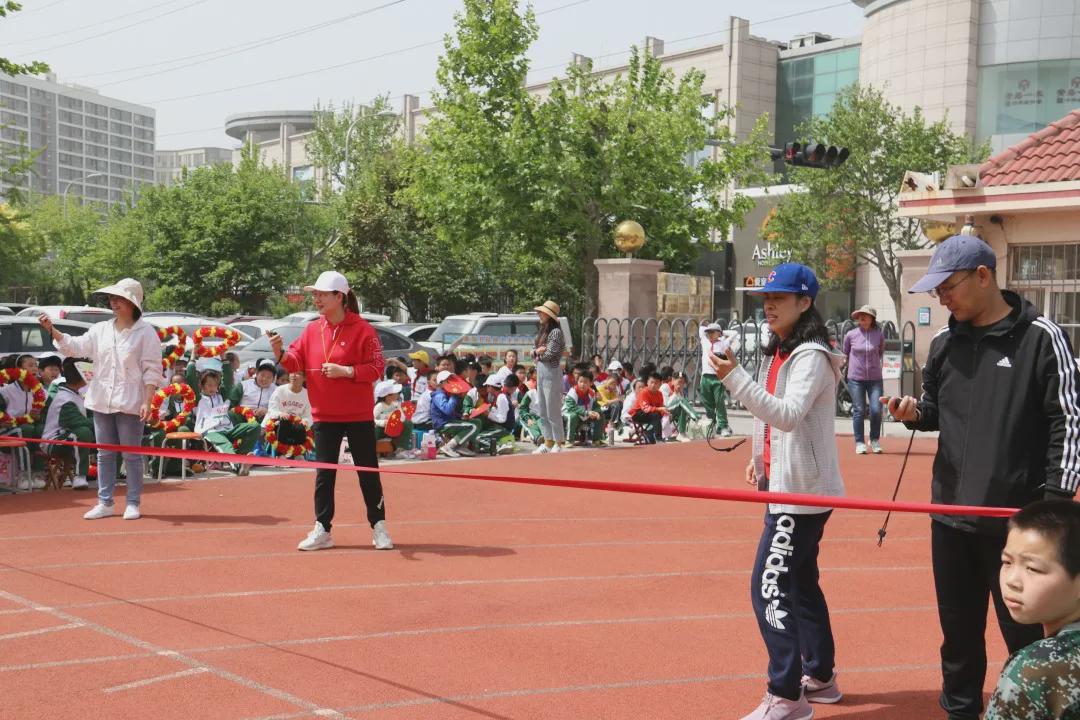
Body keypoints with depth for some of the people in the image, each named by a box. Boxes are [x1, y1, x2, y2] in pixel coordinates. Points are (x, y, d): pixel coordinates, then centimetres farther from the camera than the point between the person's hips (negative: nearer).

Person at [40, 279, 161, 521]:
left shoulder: (145, 333, -4)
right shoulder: (100, 330, 11)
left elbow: (151, 371, -7)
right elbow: (75, 347, 6)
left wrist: (147, 402, -14)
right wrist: (52, 330, -9)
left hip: (130, 403, -5)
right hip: (101, 402, 5)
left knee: (131, 455, 1)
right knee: (104, 455, 10)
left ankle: (133, 503, 10)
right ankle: (105, 503, 17)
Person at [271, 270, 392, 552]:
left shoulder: (362, 329, -9)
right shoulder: (312, 330, 5)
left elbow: (376, 368, -12)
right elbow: (296, 361, 3)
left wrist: (345, 371, -22)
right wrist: (280, 353, -17)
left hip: (359, 415, -4)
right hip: (324, 415, 4)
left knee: (368, 472, 5)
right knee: (323, 474, 8)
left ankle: (379, 527, 17)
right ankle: (322, 530, 16)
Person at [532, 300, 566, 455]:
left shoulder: (555, 332, -11)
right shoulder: (542, 331, 15)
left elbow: (549, 354, -18)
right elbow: (533, 350, 15)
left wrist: (539, 356, 1)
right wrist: (537, 351, -7)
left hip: (551, 372, -9)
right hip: (540, 372, 9)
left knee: (553, 410, -4)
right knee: (542, 411, 11)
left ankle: (558, 443, 4)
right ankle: (548, 442, 19)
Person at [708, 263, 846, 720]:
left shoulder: (811, 356, -16)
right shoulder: (778, 352, 13)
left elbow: (790, 414, -29)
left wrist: (735, 378, -37)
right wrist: (762, 459, 13)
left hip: (803, 491, -10)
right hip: (786, 486, 10)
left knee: (770, 587, -11)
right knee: (800, 583, 17)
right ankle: (820, 678, 29)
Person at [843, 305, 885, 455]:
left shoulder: (879, 335, -2)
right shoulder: (851, 335, -3)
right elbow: (845, 354, 13)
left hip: (874, 378, 0)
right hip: (856, 378, 0)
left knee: (876, 410, -6)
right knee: (859, 410, 1)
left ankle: (875, 440, 15)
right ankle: (859, 443, 12)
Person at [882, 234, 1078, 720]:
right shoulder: (944, 343, 8)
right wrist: (914, 412, -4)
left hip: (1017, 519, -5)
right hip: (950, 516, 5)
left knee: (1026, 634, 2)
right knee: (958, 630, 15)